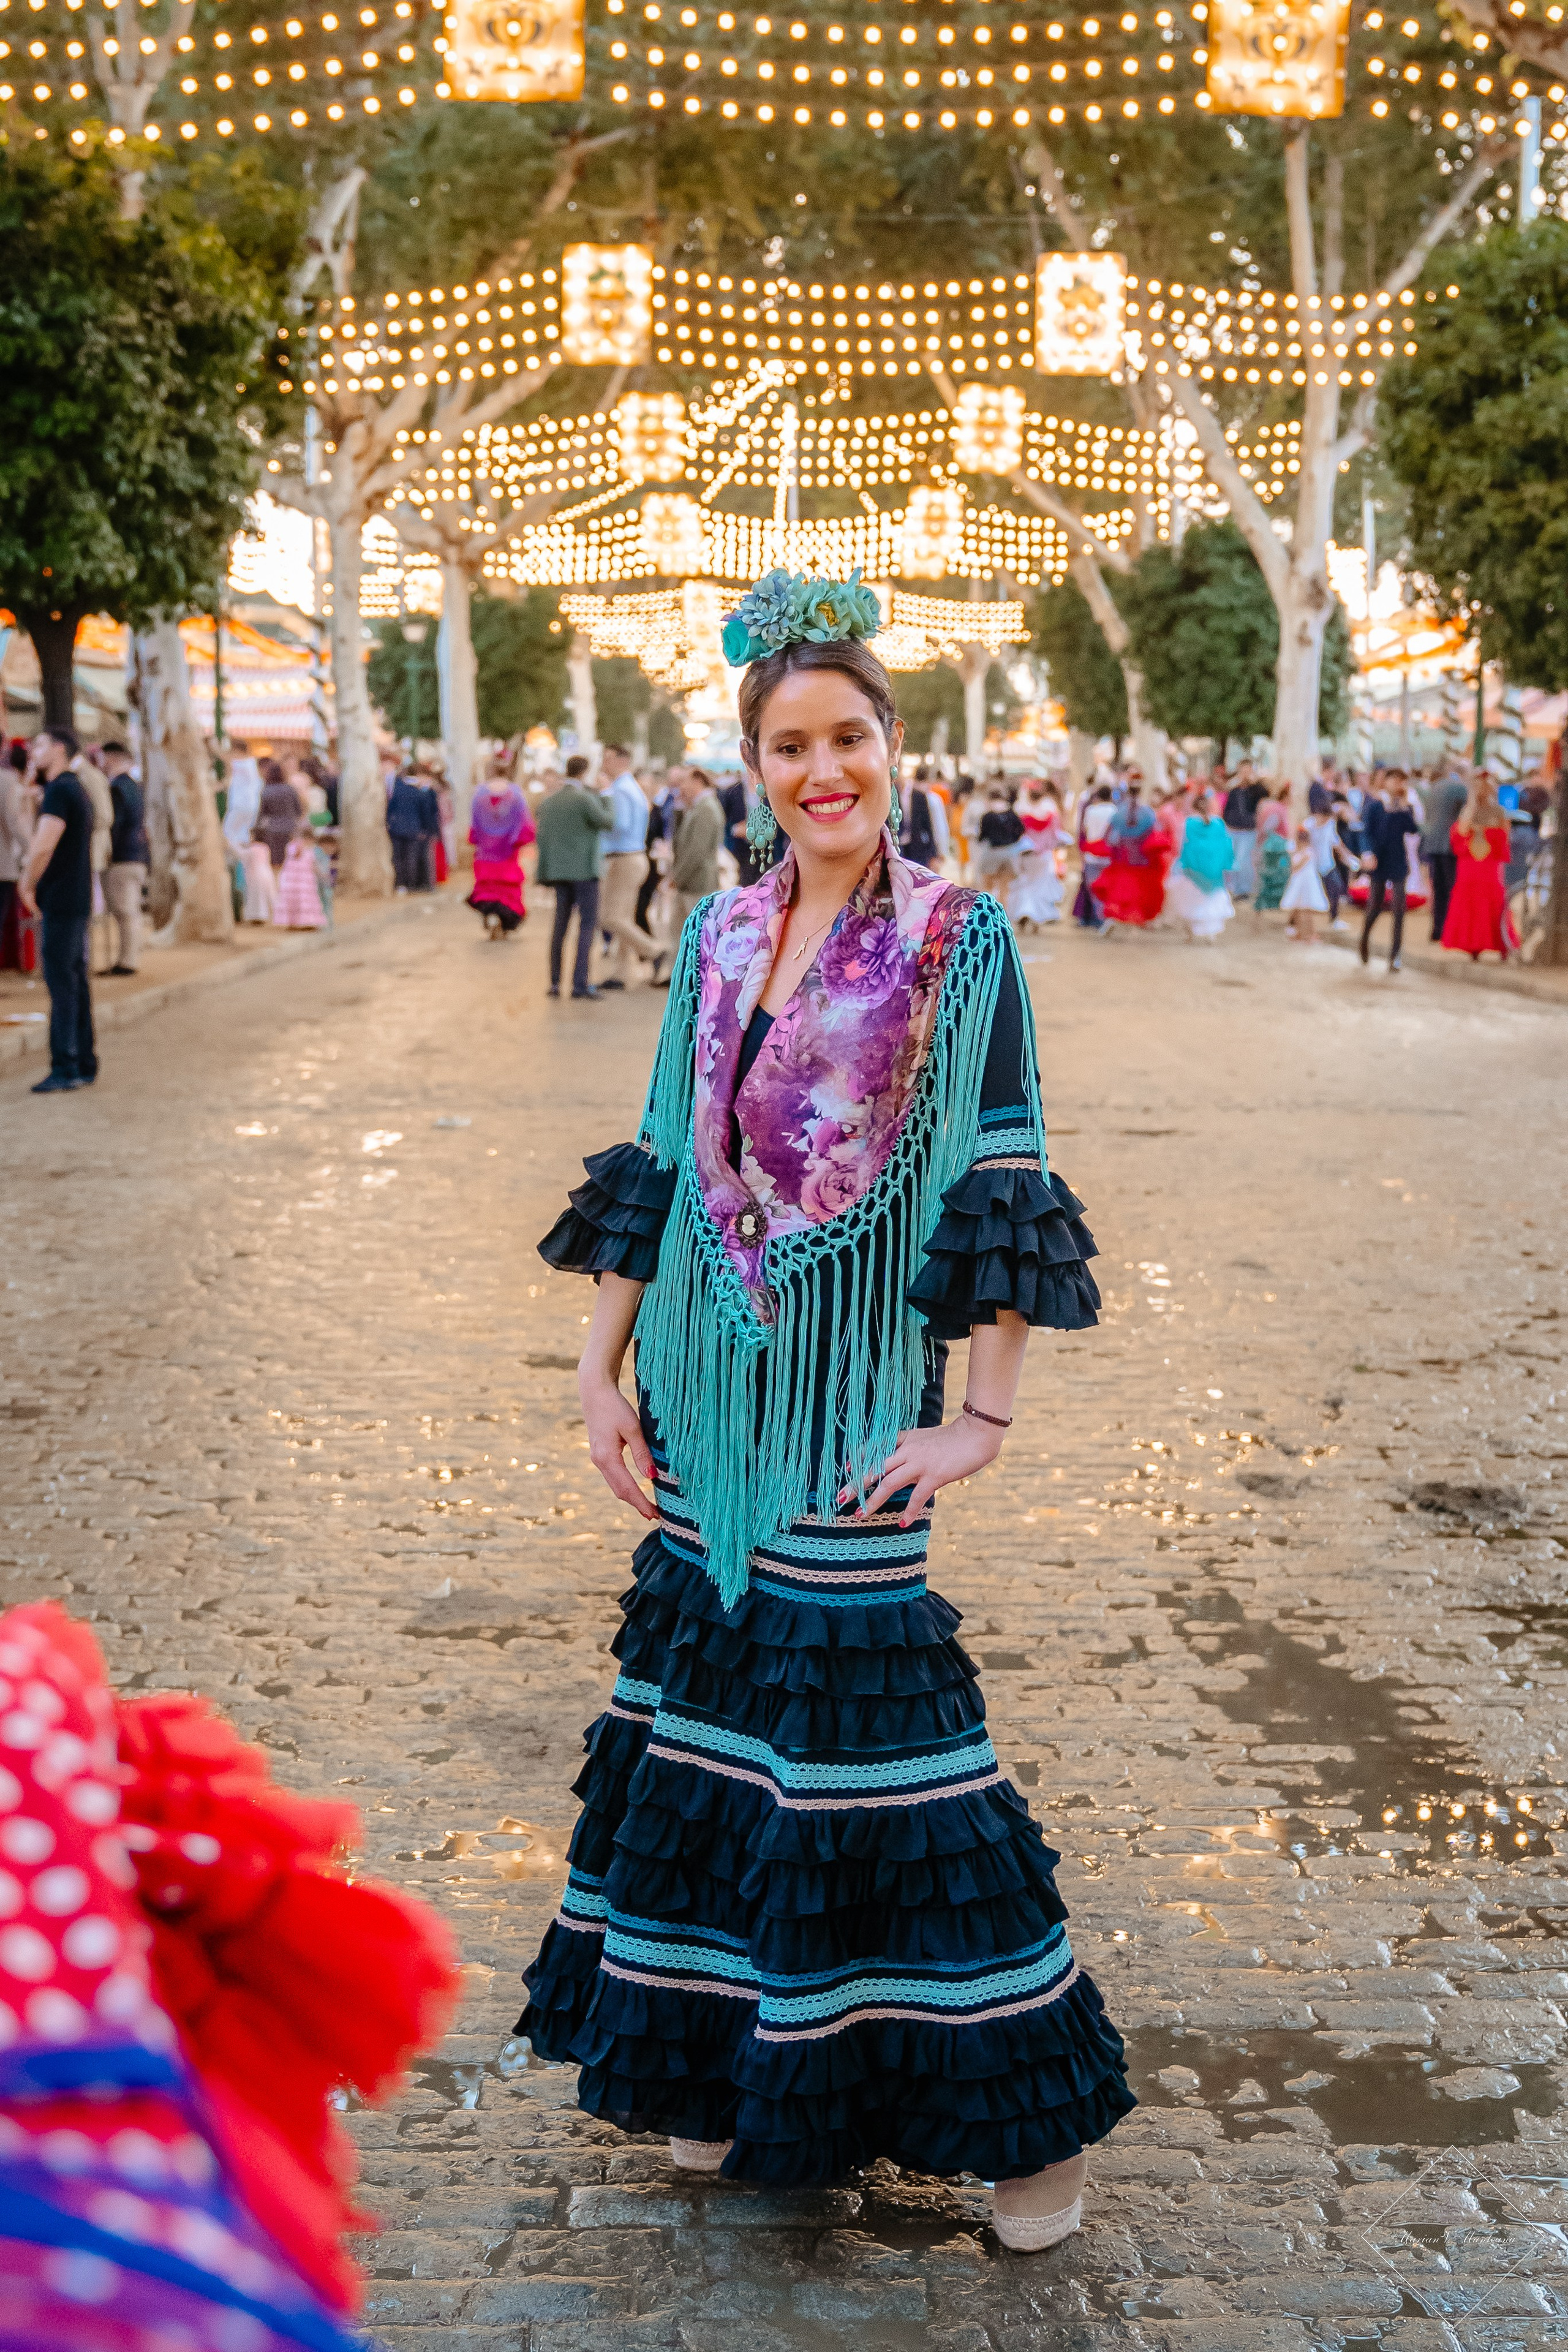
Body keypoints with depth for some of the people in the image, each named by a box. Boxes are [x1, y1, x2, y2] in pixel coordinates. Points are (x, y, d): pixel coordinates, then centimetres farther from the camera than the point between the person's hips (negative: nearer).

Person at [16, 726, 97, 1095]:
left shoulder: (59, 791, -14)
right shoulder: (76, 789, 17)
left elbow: (43, 846, -25)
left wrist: (27, 884, -10)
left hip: (60, 902, -10)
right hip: (78, 901, 10)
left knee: (62, 983, -9)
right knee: (76, 981, 12)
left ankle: (65, 1069, -10)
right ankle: (85, 1064, 15)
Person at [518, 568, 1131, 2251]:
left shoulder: (961, 943, -7)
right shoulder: (718, 941, 7)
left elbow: (1006, 1193, -10)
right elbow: (659, 1171, 11)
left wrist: (984, 1417, -14)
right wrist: (602, 1372, 7)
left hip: (853, 1406, -5)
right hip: (705, 1402, 5)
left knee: (860, 1722, -4)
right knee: (707, 1708, 11)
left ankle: (1022, 2104, 13)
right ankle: (722, 2069, 29)